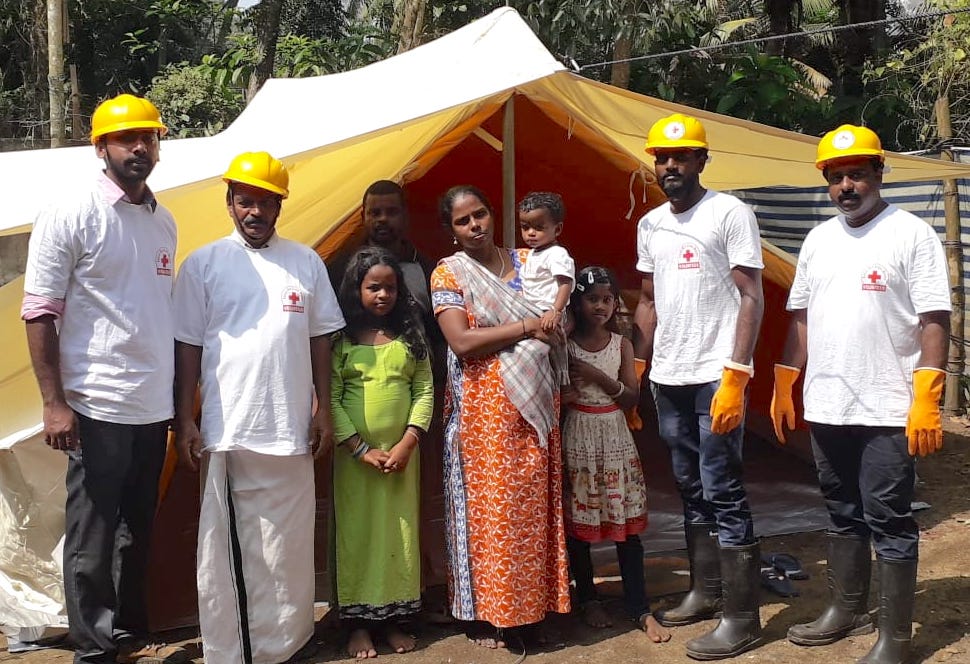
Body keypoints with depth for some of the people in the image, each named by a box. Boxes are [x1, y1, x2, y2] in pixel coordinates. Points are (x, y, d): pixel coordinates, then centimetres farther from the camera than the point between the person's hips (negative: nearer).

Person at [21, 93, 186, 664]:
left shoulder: (164, 222, 12)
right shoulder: (71, 215, -8)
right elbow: (39, 313, -9)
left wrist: (180, 397, 16)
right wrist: (54, 402, -14)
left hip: (155, 407, 6)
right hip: (99, 407, -6)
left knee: (138, 531, 15)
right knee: (92, 536, 2)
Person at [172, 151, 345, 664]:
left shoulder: (305, 262, 8)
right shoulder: (203, 264, 2)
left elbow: (320, 339, 12)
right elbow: (187, 346, 2)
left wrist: (324, 408, 8)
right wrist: (184, 421, -1)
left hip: (290, 429, 2)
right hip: (227, 430, -2)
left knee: (288, 545, 7)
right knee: (226, 546, 2)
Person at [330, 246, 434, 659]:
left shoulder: (410, 337, 4)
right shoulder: (341, 340, -3)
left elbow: (424, 392, 1)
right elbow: (330, 399, -7)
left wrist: (407, 443, -9)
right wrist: (361, 448, -13)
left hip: (402, 453, 2)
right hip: (355, 456, -2)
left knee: (399, 535, 8)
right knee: (357, 535, 5)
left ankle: (394, 620, 19)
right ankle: (359, 623, 15)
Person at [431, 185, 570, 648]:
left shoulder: (526, 261, 11)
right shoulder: (448, 273, -2)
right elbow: (461, 341, -15)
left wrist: (552, 325, -6)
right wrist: (526, 327, -12)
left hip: (535, 401, 4)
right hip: (483, 406, -4)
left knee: (532, 505, 6)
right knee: (487, 505, -1)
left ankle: (530, 604, 18)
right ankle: (483, 613, 10)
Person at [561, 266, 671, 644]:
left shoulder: (622, 344, 4)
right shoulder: (564, 345, -2)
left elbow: (632, 398, 1)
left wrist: (600, 378, -12)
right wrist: (564, 395, -21)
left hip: (616, 438, 2)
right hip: (578, 439, -2)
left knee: (628, 523, 0)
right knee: (577, 522, 4)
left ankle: (639, 609, 5)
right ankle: (588, 599, 21)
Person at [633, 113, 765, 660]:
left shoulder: (730, 213, -6)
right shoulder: (650, 224, 13)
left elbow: (752, 298, -10)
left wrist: (736, 376, -18)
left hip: (714, 377, -7)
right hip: (667, 379, 7)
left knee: (724, 495, -5)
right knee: (691, 491, 14)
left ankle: (742, 619, 2)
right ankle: (706, 592, 26)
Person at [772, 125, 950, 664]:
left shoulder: (912, 234, -7)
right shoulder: (818, 240, 12)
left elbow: (934, 322, -12)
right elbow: (801, 317, 17)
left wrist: (927, 403, -18)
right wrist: (784, 387, 14)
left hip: (888, 412, -6)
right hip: (826, 407, 6)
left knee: (889, 522, -1)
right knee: (844, 515, 17)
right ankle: (848, 611, 32)